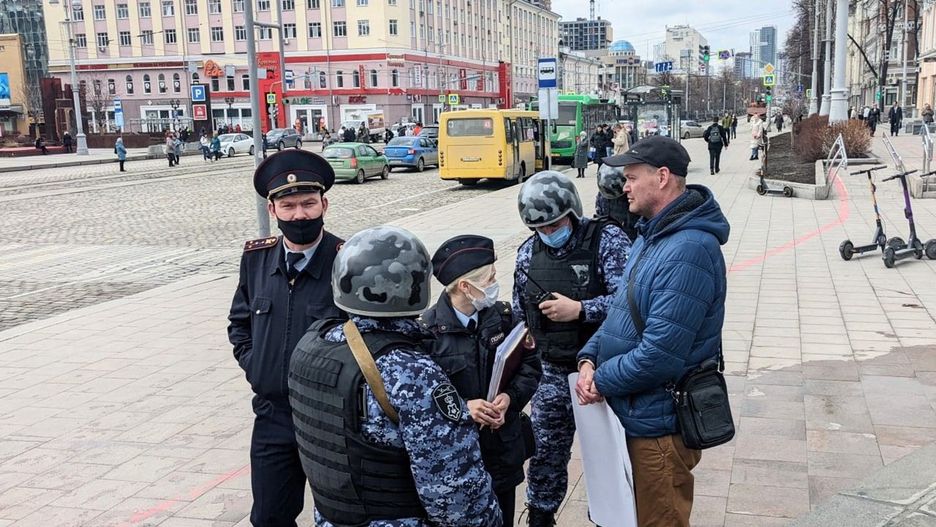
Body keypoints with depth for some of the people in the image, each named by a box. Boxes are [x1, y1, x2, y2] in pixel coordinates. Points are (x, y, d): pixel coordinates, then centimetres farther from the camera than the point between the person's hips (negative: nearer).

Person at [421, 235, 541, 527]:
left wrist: (510, 397, -13)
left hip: (504, 448, 5)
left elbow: (530, 364, 5)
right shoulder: (428, 330, -18)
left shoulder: (501, 314, -1)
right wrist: (462, 408, -25)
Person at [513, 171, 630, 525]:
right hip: (552, 375, 4)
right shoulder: (528, 253, 3)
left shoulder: (607, 240, -11)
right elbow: (519, 314, 15)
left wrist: (579, 309, -27)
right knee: (545, 454, 15)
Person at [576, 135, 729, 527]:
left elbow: (659, 355, -30)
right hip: (635, 411, 10)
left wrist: (601, 381, -14)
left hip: (657, 424, -10)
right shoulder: (652, 234, 9)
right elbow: (622, 309, 13)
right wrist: (589, 358, -3)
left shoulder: (687, 251, -27)